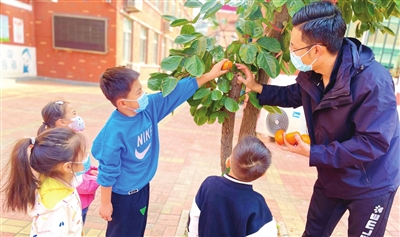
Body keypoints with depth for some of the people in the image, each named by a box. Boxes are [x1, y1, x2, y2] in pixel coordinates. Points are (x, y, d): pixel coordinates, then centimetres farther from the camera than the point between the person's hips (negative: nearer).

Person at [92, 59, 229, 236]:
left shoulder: (149, 107, -14)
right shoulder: (115, 131, -32)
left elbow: (176, 92, -7)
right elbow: (107, 171, -22)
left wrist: (209, 75, -6)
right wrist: (105, 203, -11)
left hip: (142, 187, 6)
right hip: (123, 195, -6)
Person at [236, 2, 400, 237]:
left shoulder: (374, 81, -32)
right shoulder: (312, 74, -11)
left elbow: (373, 143, -31)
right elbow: (293, 95, 11)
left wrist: (313, 153, -29)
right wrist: (257, 87, 1)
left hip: (371, 185, -6)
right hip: (332, 177, 6)